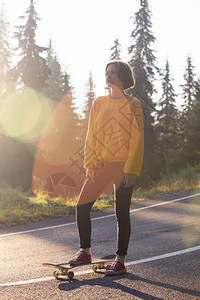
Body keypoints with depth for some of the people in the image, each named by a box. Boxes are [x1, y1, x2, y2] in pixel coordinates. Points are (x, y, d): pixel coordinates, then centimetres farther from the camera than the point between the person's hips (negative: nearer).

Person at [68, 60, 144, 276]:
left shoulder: (132, 105, -2)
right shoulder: (98, 103, 11)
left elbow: (137, 139, -6)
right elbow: (91, 136, 12)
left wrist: (131, 169, -13)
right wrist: (90, 165, 2)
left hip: (123, 166, -5)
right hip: (100, 165, 5)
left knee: (122, 214, 1)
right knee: (82, 206, 2)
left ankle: (120, 261, 12)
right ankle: (85, 252, 18)